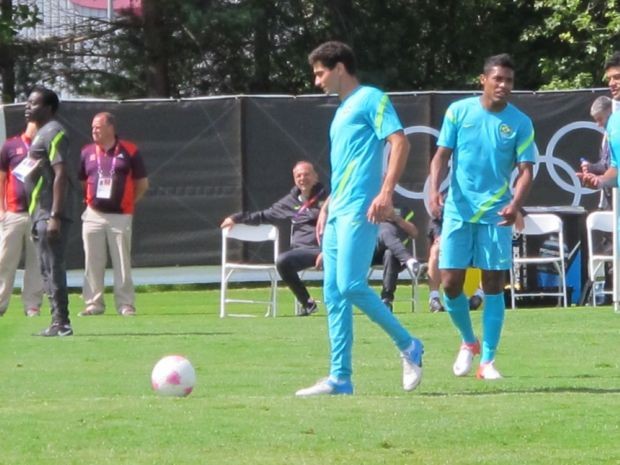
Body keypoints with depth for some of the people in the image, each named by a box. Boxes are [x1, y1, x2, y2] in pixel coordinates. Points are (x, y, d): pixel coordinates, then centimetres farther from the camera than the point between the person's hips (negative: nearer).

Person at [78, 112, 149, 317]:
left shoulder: (129, 151, -1)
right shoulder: (87, 152, 7)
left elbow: (142, 183, 5)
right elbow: (80, 182, 18)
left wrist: (129, 202, 2)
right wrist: (90, 200, 9)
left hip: (120, 216, -3)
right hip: (93, 215, 3)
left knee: (122, 263, -1)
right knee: (92, 262, 4)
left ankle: (126, 305, 3)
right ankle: (94, 303, 10)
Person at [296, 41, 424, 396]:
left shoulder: (370, 99, -3)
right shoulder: (343, 110, 24)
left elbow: (400, 143, -14)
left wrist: (386, 192, -23)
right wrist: (327, 206, 24)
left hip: (359, 210, -9)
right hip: (338, 213, 9)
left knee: (351, 286, -17)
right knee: (334, 295, 3)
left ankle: (409, 347, -3)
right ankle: (340, 378, 3)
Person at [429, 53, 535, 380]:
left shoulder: (520, 123, -1)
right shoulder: (459, 111, 1)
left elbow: (525, 170, -5)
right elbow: (442, 155, 3)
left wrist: (515, 204, -23)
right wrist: (434, 190, -15)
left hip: (496, 214, -1)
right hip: (458, 210, 1)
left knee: (494, 286, -2)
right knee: (450, 283, -1)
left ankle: (487, 361, 4)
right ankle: (468, 342, 24)